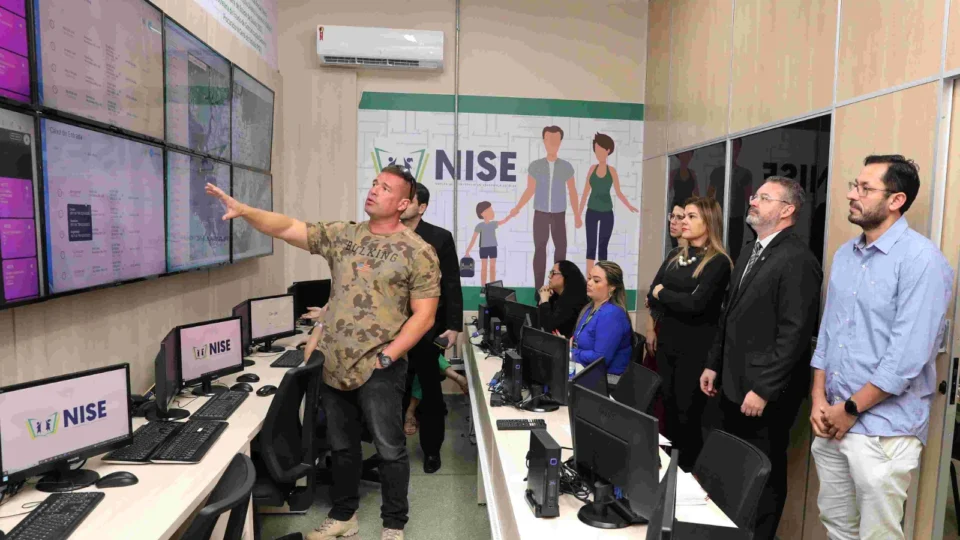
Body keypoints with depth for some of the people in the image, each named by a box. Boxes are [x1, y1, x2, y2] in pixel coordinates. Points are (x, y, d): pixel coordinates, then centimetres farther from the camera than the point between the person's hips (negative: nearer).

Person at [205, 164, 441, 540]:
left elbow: (423, 316, -10)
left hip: (378, 370, -5)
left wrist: (385, 357, -15)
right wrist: (244, 210, -15)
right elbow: (285, 228, 1)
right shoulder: (342, 235, 6)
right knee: (341, 446, 19)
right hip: (333, 366, 5)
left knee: (390, 450, 7)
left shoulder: (419, 252, -8)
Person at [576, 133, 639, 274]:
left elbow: (619, 193, 4)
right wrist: (579, 213, 4)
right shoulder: (592, 169, 1)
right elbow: (585, 192, 4)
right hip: (592, 212, 0)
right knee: (591, 246, 0)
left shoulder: (612, 171, -1)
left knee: (603, 246, 6)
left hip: (607, 213, 0)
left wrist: (629, 206, -9)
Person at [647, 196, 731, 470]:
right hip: (667, 345, 7)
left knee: (689, 416, 3)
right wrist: (680, 302, -11)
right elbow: (652, 298, 5)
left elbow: (696, 303, -22)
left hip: (696, 351, -7)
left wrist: (662, 293, -8)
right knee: (669, 411, 16)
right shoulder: (674, 258, 11)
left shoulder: (718, 262, -11)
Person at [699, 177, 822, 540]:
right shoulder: (750, 252, 14)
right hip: (734, 385, 8)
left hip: (765, 393, -8)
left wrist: (763, 390, -20)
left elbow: (795, 333, -21)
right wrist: (714, 364, 15)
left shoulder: (797, 260, -15)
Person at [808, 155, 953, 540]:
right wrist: (819, 399, 2)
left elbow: (907, 357, -18)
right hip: (832, 421, 7)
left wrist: (850, 410, -13)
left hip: (884, 428, -6)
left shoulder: (922, 259, -14)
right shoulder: (844, 255, 8)